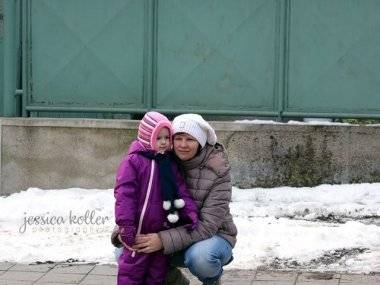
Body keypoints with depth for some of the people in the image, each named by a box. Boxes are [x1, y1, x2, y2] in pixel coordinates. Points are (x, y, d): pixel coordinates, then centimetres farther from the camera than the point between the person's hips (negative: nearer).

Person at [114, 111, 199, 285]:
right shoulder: (133, 161, -10)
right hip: (139, 231, -6)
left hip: (164, 230, 6)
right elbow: (124, 194, -14)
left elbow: (181, 191, 7)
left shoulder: (169, 164, 9)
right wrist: (126, 224, -20)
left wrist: (190, 213, -7)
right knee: (132, 270, 2)